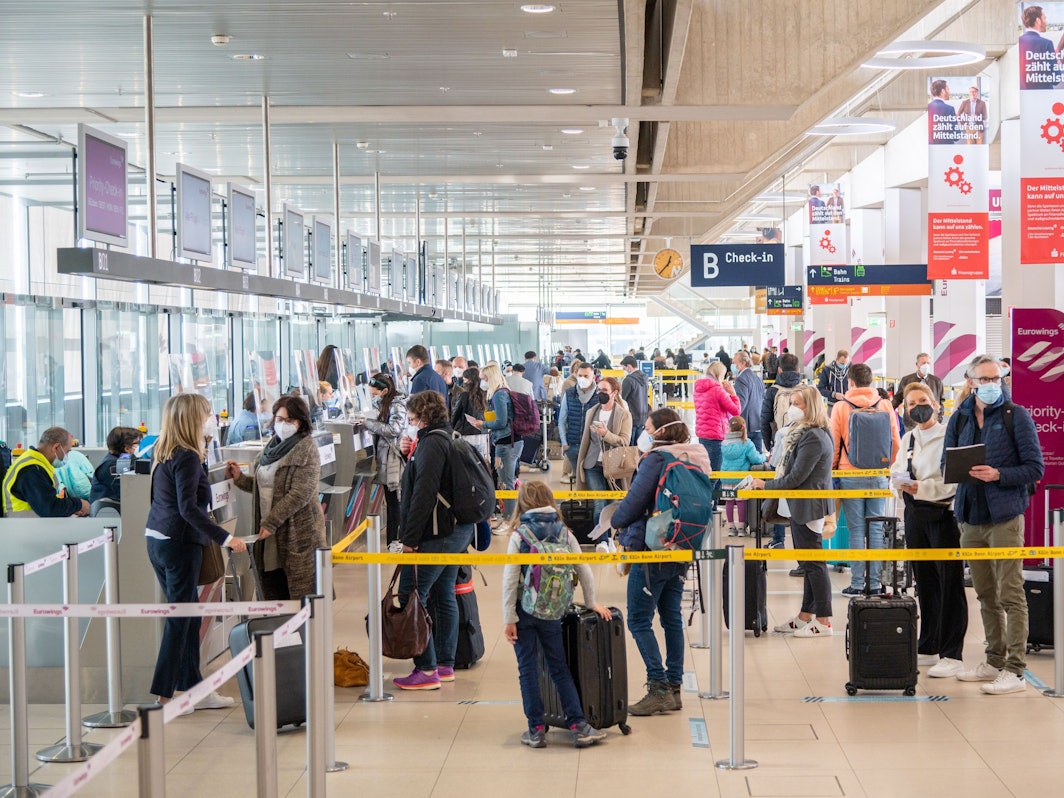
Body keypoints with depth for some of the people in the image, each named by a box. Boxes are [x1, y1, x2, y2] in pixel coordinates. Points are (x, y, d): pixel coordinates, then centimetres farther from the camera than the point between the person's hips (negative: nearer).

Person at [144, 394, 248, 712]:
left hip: (156, 539, 9)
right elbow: (188, 508, -22)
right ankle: (164, 695, 3)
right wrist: (225, 538, -24)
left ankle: (194, 689, 21)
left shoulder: (165, 453, 11)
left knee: (189, 615, 15)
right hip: (179, 542, -9)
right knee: (179, 619, -1)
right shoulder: (187, 457, -16)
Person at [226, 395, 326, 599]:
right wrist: (239, 478, 6)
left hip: (298, 531, -7)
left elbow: (300, 494, -18)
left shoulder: (306, 448, -10)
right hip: (270, 530, 7)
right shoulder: (273, 445, 14)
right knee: (273, 593, 9)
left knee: (302, 594, -4)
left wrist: (271, 522, -19)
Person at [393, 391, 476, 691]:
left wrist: (410, 538, -20)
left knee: (411, 598, -7)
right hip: (458, 529, 10)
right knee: (444, 596, 14)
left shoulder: (432, 443, -15)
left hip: (435, 536, -10)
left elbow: (424, 494, -21)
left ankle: (427, 670, -8)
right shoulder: (449, 439, 16)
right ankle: (445, 665, 20)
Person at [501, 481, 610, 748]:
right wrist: (591, 603, 19)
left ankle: (536, 729, 6)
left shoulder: (519, 536, -8)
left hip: (524, 611, -3)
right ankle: (578, 726, 6)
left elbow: (510, 580, -11)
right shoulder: (565, 534, 1)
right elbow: (584, 571, 5)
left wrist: (508, 619, -8)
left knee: (527, 669, 5)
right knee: (559, 668, 11)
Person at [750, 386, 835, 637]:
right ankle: (805, 616, 24)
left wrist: (765, 485, -10)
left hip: (809, 506, -11)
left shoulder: (814, 438, -20)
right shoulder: (803, 432, 13)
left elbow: (796, 477, -21)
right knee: (807, 562, 16)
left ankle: (823, 621, 1)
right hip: (801, 505, 11)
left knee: (813, 562, -5)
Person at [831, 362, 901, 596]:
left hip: (851, 475, -2)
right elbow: (896, 442, 6)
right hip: (879, 476, 2)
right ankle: (875, 583, 8)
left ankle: (857, 583, 2)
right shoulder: (885, 406, 1)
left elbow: (834, 444, -1)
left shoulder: (841, 407, -5)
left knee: (856, 529, 1)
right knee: (876, 528, 6)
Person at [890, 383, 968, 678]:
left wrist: (922, 488, -22)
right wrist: (901, 482, -8)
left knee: (950, 584, -5)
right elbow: (896, 471, 14)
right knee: (924, 581, 14)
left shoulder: (949, 436, -10)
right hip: (915, 514, 7)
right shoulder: (907, 439, 13)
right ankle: (928, 645, 25)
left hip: (943, 513, -7)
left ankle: (952, 656, -3)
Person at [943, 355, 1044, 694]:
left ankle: (1015, 670, -3)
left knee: (1010, 594, -5)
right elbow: (946, 464, 13)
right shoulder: (960, 418, 10)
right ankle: (994, 661, 23)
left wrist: (998, 474, -19)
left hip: (1004, 516, -5)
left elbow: (1035, 468, -5)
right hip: (970, 516, 5)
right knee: (985, 595, 13)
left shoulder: (1016, 415, -3)